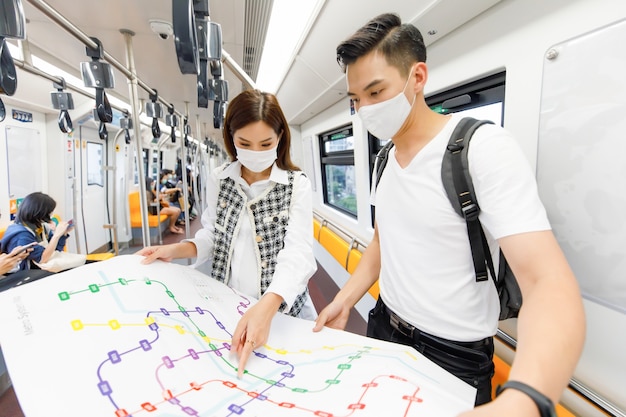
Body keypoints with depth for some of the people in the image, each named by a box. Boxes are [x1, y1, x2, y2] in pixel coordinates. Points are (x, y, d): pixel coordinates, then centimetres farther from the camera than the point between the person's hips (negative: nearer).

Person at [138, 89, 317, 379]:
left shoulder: (296, 184, -13)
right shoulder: (219, 180, -2)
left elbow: (298, 252, -24)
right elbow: (213, 235, 10)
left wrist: (266, 307, -39)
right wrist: (175, 250, -8)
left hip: (282, 310, -2)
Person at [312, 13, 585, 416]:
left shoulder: (484, 147, -20)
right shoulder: (385, 160, 2)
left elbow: (550, 282, -29)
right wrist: (345, 300, 2)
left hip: (452, 354, -6)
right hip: (384, 327, 7)